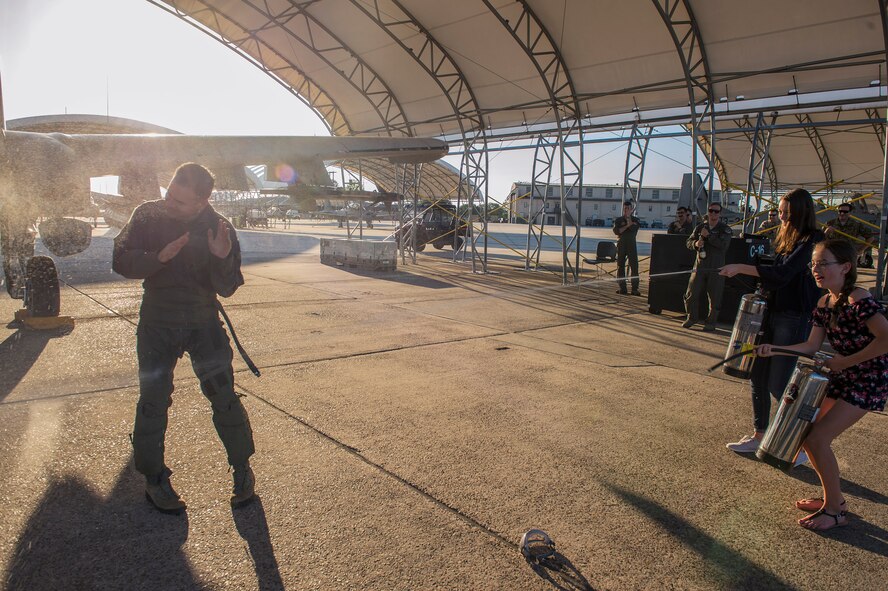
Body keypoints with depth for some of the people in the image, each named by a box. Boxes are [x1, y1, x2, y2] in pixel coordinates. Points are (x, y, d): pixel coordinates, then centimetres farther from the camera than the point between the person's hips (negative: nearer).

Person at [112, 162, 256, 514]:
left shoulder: (219, 228, -9)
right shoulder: (148, 215, -6)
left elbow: (227, 288, -10)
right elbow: (121, 261, -10)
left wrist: (222, 258, -29)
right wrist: (160, 256, -27)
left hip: (203, 321, -1)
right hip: (156, 323, 1)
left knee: (223, 396, -3)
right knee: (153, 400, 3)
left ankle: (242, 470, 15)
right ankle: (154, 479, 20)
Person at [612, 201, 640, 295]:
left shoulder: (636, 220, 8)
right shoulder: (618, 220, 9)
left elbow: (634, 230, -10)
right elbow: (616, 231, -7)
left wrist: (629, 219, -6)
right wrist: (627, 226, -12)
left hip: (632, 245, -1)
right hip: (621, 245, 1)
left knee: (634, 266, -7)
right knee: (620, 266, 3)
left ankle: (635, 289, -6)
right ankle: (622, 288, 10)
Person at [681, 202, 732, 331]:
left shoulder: (725, 229, 0)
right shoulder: (700, 227, 12)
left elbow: (724, 245, -15)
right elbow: (689, 241, 10)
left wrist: (709, 236, -16)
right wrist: (696, 244, -12)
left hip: (716, 268, -3)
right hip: (700, 265, 3)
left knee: (714, 296, 1)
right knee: (692, 293, 2)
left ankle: (711, 322, 14)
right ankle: (691, 318, 19)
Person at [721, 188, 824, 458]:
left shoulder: (813, 241, -13)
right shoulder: (786, 238, 12)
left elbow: (782, 274, -24)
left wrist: (741, 268, -23)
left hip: (795, 319, -8)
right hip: (774, 314, 8)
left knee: (778, 383, -5)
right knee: (758, 375, 11)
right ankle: (759, 436, 23)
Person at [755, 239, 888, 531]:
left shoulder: (859, 300, -21)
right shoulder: (824, 303, 5)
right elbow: (812, 345, 4)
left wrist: (845, 361, -22)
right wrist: (774, 349, -9)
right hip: (842, 378, 9)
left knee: (817, 439, -13)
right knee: (805, 433, 9)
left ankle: (834, 511, 6)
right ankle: (833, 498, 26)